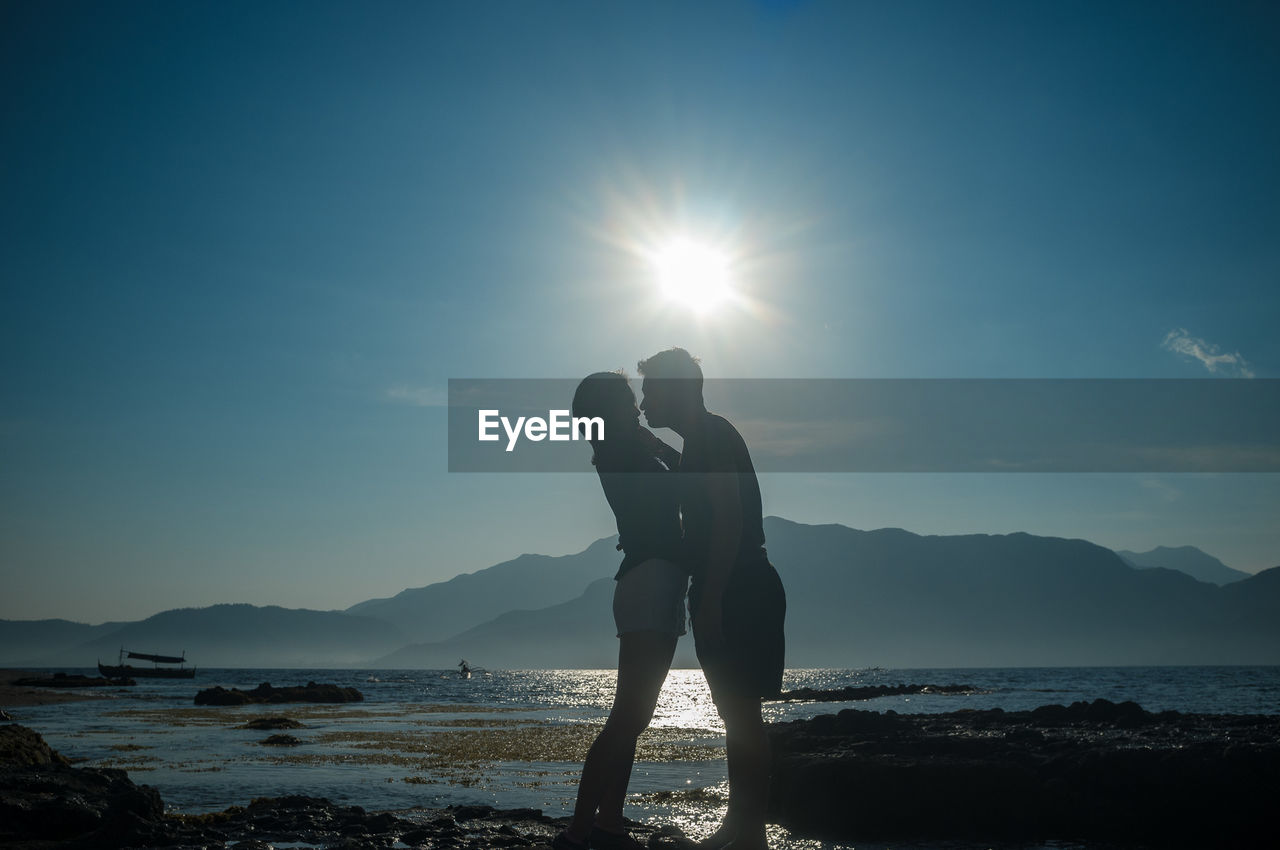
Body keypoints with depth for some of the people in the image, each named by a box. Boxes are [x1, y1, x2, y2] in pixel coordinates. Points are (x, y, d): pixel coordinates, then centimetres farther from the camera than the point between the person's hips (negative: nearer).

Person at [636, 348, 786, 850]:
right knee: (734, 711, 12)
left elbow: (729, 519, -20)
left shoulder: (712, 433, -9)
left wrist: (710, 599, -22)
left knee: (741, 711, -8)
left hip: (740, 593, -10)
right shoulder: (699, 442, 20)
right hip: (727, 595, 10)